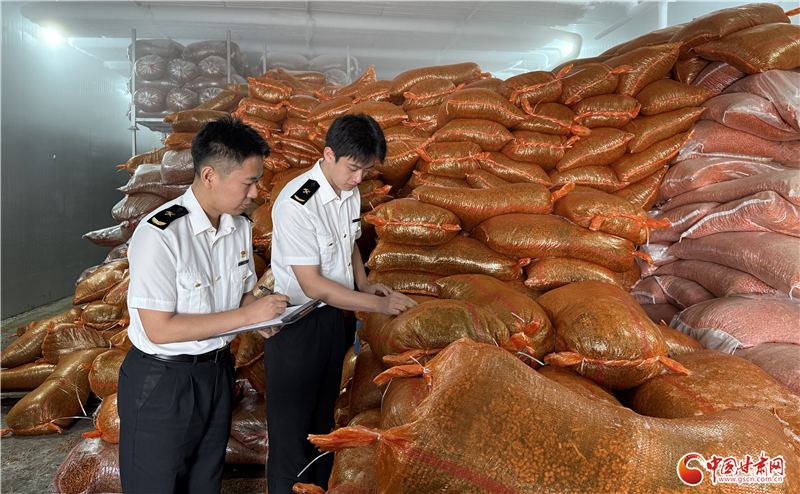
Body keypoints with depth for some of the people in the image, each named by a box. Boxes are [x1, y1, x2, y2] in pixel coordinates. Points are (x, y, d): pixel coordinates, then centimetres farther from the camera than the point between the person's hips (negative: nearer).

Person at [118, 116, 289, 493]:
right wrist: (245, 316, -24)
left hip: (218, 372, 7)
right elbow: (159, 328, -25)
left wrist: (262, 318, -10)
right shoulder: (159, 235, -25)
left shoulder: (240, 226, 0)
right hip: (162, 383, -7)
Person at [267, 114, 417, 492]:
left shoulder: (351, 192, 0)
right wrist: (378, 304, -21)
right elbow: (313, 285, -25)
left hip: (333, 316, 8)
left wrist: (363, 283, 2)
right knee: (292, 421, 7)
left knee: (324, 414, 22)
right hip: (295, 322, -8)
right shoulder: (296, 205, -26)